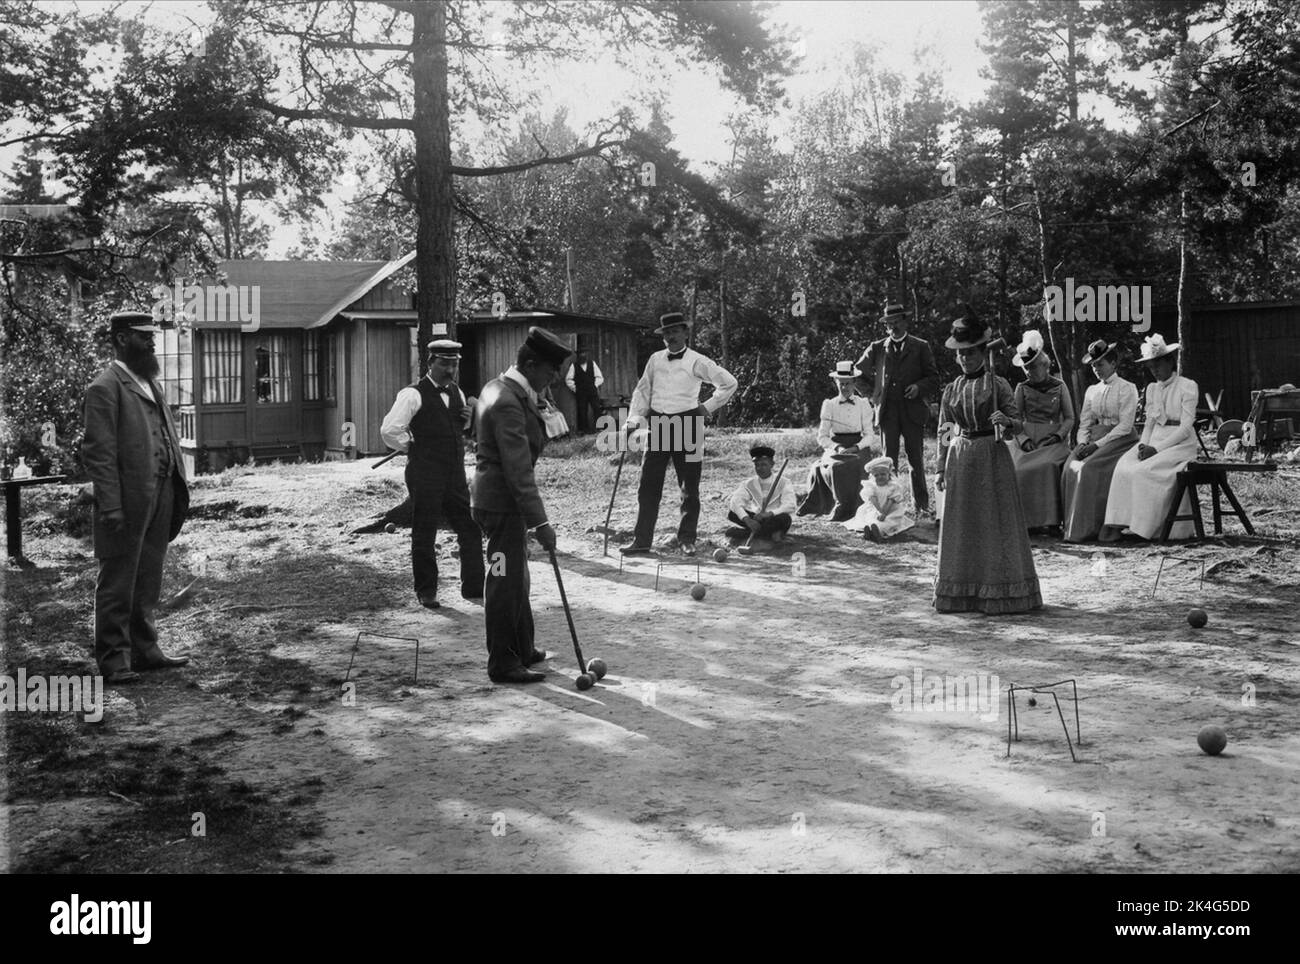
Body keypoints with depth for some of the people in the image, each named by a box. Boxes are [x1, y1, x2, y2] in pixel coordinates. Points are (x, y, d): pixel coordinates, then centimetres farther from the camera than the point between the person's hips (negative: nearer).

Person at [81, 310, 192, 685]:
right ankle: (113, 660, 9)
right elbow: (98, 452, -14)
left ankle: (144, 649, 25)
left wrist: (176, 492, 11)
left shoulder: (150, 383, 18)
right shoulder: (105, 388, -9)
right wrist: (110, 506, -19)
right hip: (128, 501, -8)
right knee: (117, 583, 1)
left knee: (147, 582, 15)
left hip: (160, 499, 8)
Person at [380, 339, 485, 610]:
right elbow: (389, 430, -15)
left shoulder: (457, 393, 13)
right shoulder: (413, 395, -10)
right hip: (425, 476, -6)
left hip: (456, 474, 6)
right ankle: (426, 593, 17)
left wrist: (467, 420, 5)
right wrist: (412, 447, -4)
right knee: (424, 536, 5)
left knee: (470, 529, 3)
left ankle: (473, 589, 11)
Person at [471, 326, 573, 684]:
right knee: (504, 583, -2)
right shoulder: (508, 403, -23)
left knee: (516, 578, 20)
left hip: (495, 497, 11)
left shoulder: (498, 388, 9)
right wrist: (540, 522, -26)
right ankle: (503, 664, 8)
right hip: (502, 503, -11)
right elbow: (518, 471, -27)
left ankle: (523, 650, 33)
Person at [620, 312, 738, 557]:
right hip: (658, 424, 3)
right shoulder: (655, 359, 9)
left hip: (687, 424, -3)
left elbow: (729, 383, 0)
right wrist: (633, 420, 3)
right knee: (648, 485, 1)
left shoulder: (697, 362, -3)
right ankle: (641, 540, 6)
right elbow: (642, 390, 13)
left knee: (689, 487, 3)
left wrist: (708, 407, 0)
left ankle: (686, 539, 13)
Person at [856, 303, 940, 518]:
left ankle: (921, 503, 9)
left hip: (913, 409, -1)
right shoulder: (877, 348, 11)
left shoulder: (921, 347, 8)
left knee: (916, 459, 1)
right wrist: (872, 395, 7)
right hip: (887, 410, 1)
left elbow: (933, 378, 7)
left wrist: (919, 387, -11)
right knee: (888, 458, 0)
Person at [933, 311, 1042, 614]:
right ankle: (961, 593, 14)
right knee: (961, 524, 5)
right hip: (960, 459, 3)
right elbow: (945, 433, 11)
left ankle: (998, 592, 7)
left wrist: (1004, 421, -21)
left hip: (992, 457, -3)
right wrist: (941, 468, 7)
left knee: (996, 522, -1)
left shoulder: (998, 385, -1)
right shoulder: (952, 390, 8)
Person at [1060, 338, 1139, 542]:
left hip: (1120, 439, -6)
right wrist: (1083, 443, -7)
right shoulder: (1091, 391, 19)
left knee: (1090, 468, -30)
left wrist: (1098, 444, -18)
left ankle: (1087, 528, -29)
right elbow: (1084, 423, 15)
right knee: (1071, 467, -22)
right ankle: (1070, 524, -20)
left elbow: (1125, 426, -10)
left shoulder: (1127, 388, 0)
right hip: (1095, 439, 6)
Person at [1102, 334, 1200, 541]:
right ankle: (1115, 523, -30)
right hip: (1154, 442, 5)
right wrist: (1144, 445, -6)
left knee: (1144, 471, -30)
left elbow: (1185, 428, -10)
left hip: (1181, 445, -5)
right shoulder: (1152, 389, 17)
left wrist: (1156, 448, -18)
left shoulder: (1188, 386, -3)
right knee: (1124, 467, -24)